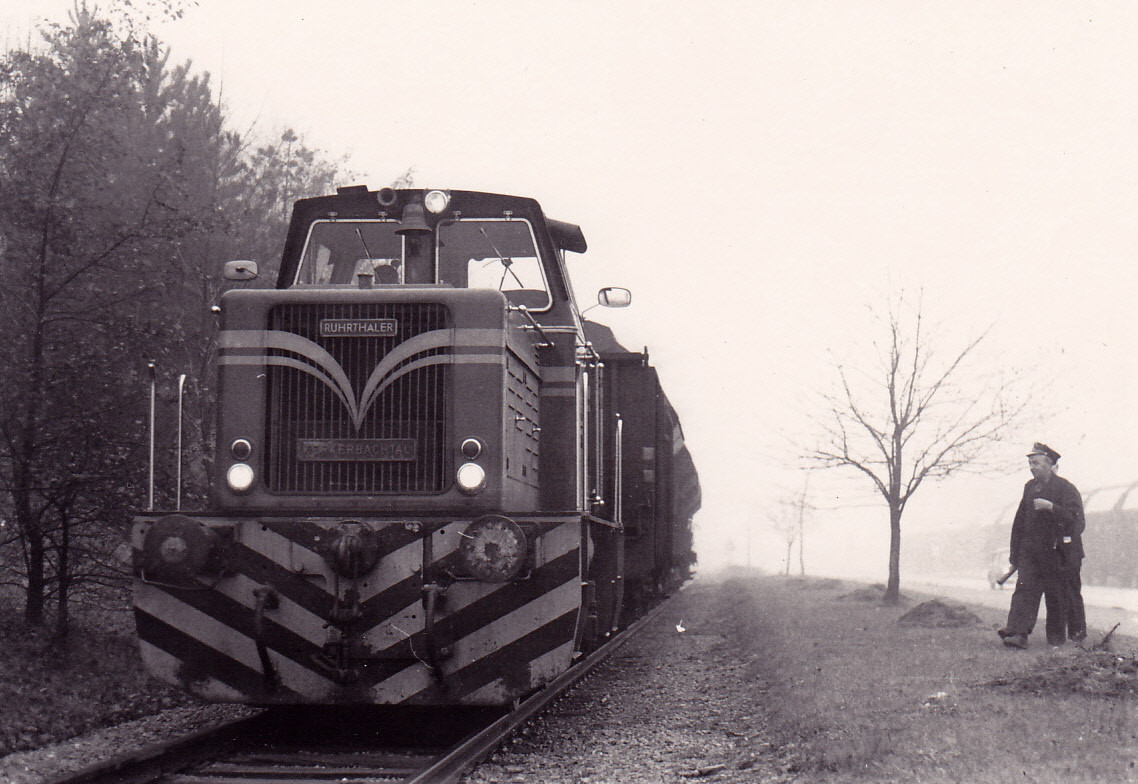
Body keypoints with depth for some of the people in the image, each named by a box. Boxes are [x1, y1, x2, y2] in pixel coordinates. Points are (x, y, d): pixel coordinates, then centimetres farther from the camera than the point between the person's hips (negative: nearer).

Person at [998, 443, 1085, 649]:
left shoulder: (1065, 488, -4)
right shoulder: (1030, 487, 14)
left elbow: (1074, 516, -15)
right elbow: (1020, 520, 19)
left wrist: (1050, 507, -26)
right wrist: (1016, 553, 15)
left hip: (1058, 552, -5)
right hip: (1030, 550, 5)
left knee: (1057, 595, 4)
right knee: (1025, 588, -10)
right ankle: (1017, 634, -19)